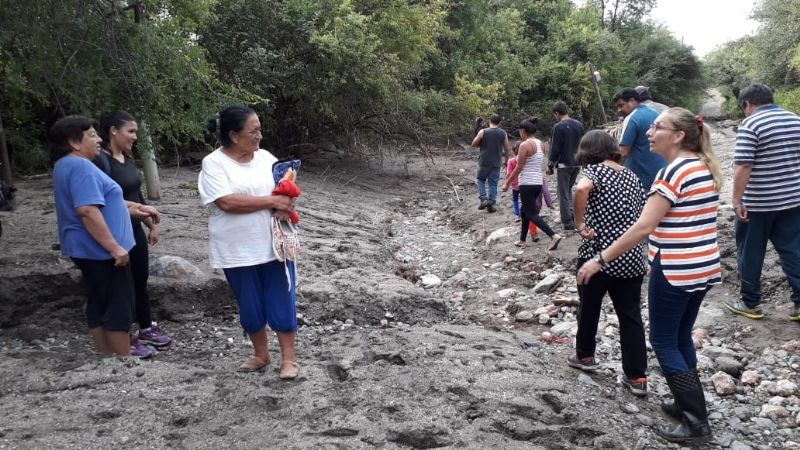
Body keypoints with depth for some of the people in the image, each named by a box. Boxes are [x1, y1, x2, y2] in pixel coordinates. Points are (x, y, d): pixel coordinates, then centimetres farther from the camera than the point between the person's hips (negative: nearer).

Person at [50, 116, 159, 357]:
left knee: (99, 305, 15)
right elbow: (87, 211, -30)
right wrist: (114, 247, -28)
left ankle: (105, 351, 23)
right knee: (119, 308, -3)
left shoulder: (68, 165, 15)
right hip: (100, 250, -11)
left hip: (89, 249, 11)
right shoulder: (80, 166, -20)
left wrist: (132, 208, 22)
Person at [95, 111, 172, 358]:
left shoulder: (128, 159, 9)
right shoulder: (101, 161, -17)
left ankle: (147, 329, 33)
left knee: (141, 280, 18)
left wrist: (151, 225, 19)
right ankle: (124, 339, 17)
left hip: (135, 230, 8)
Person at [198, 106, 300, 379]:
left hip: (275, 246, 3)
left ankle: (288, 359, 17)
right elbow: (227, 202, -21)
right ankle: (261, 354, 30)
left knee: (282, 302, 5)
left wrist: (285, 206, -16)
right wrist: (271, 201, -20)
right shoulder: (214, 163, -9)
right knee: (250, 306, 11)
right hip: (238, 252, -3)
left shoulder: (265, 158, 6)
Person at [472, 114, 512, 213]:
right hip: (496, 163, 2)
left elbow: (474, 144, -2)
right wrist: (507, 160, 15)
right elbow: (507, 148, 3)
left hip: (484, 162, -2)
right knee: (493, 183, 8)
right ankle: (491, 204, 7)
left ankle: (483, 199, 1)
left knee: (481, 179, 16)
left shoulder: (483, 132, -9)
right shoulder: (503, 133, -1)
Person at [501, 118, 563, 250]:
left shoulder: (525, 145, -14)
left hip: (527, 184, -8)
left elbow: (519, 168, -14)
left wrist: (507, 182, -6)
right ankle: (522, 240, 26)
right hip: (538, 182, 8)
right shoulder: (541, 144, 9)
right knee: (525, 211, 20)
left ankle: (554, 236, -18)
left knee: (531, 214, -4)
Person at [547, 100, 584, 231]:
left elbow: (555, 149, -14)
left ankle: (567, 222, 2)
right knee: (568, 190, 23)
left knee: (563, 193, 2)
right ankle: (572, 216, 19)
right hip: (577, 164, 7)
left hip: (564, 165, -7)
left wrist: (550, 166, -5)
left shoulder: (558, 127, -14)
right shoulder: (579, 125, 7)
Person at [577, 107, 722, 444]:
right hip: (703, 267, 9)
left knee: (663, 342, 4)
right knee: (681, 338, 21)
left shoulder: (674, 171, -18)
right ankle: (689, 404, 32)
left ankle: (697, 423, 7)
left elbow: (643, 227, -22)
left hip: (675, 269, -9)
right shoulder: (704, 168, 9)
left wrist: (600, 260, -18)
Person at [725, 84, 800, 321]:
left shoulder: (750, 125, -14)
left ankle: (750, 303, 17)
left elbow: (743, 166, -20)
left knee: (750, 253, 8)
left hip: (758, 202, -6)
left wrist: (736, 200, -16)